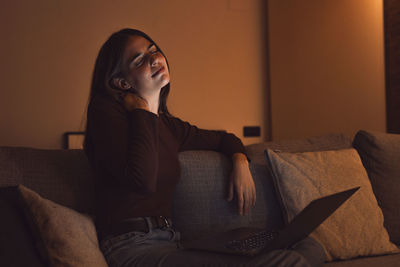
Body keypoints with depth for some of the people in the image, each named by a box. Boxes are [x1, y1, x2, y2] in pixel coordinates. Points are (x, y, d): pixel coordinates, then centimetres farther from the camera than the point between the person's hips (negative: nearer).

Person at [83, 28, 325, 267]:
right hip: (132, 247, -8)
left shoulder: (169, 126, 17)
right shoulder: (105, 112, -3)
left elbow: (224, 139, 36)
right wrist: (141, 111, -6)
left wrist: (240, 161, 13)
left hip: (173, 243, 8)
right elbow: (143, 180, -19)